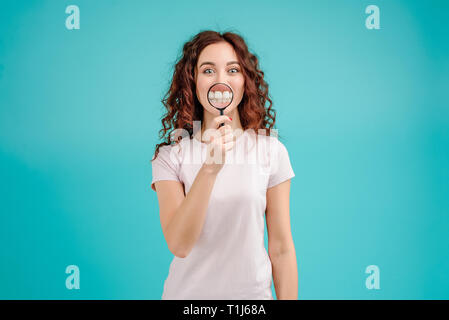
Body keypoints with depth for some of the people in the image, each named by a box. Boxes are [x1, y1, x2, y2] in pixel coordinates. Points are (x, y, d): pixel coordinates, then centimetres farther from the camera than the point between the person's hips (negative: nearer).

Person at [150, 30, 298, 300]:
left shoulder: (272, 151, -6)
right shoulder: (170, 156, -8)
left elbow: (281, 249, -2)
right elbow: (179, 245, -20)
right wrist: (210, 167, -29)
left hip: (253, 291, 1)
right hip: (188, 292, 0)